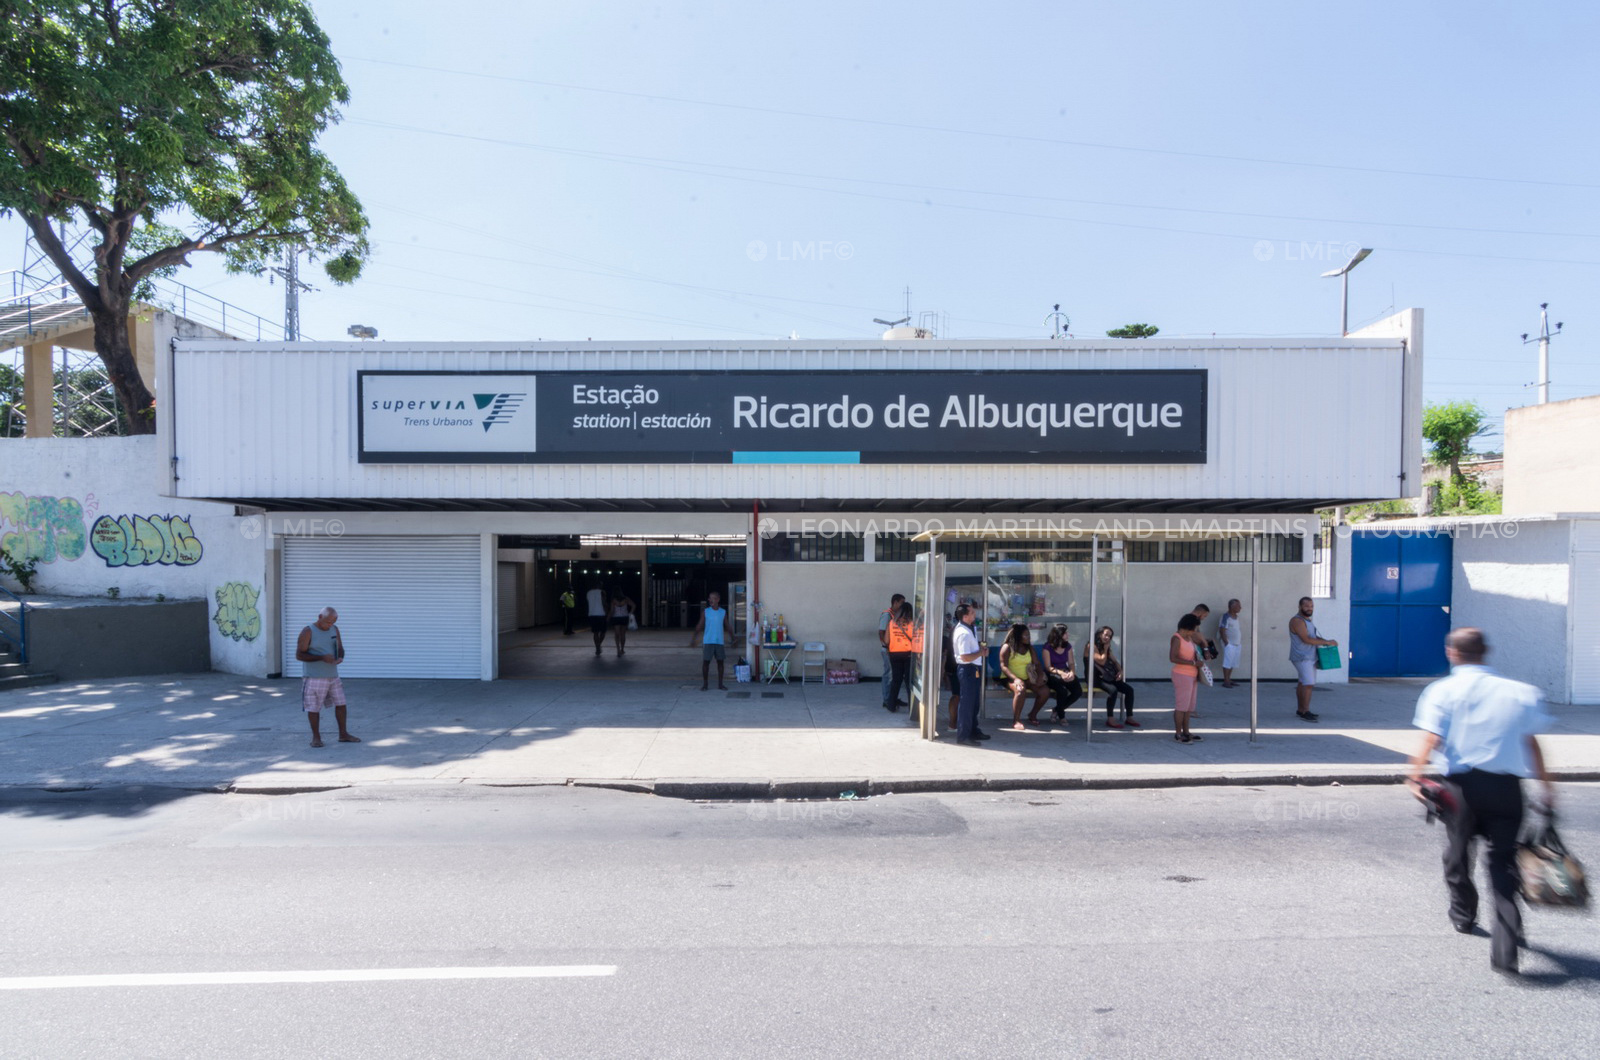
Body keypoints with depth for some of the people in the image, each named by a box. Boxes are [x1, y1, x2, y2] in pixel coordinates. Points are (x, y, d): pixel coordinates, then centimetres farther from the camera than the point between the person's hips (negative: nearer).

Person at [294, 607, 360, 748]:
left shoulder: (334, 629, 6)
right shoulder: (308, 632, -11)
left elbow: (340, 648, 13)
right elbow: (299, 655, -13)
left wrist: (340, 657, -11)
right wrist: (322, 657, -23)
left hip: (333, 675, 6)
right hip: (314, 677, -5)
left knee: (341, 703, 8)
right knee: (314, 708, 2)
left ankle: (343, 734, 19)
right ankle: (316, 737, 16)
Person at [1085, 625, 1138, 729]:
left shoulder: (1107, 647, 17)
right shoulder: (1091, 646, -9)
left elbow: (1115, 661, 17)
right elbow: (1101, 661, -16)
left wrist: (1120, 671, -1)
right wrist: (1105, 649, -5)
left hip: (1107, 676, 8)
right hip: (1095, 677, -8)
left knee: (1129, 689, -7)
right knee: (1113, 690, -32)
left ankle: (1129, 718, 2)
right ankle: (1110, 719, -23)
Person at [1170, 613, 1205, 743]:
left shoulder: (1189, 638, 10)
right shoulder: (1176, 638, -15)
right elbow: (1173, 658, -24)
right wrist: (1193, 662, -24)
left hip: (1192, 675, 9)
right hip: (1182, 675, -9)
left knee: (1189, 706, 13)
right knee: (1181, 705, -3)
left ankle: (1186, 732, 21)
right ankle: (1178, 734, 4)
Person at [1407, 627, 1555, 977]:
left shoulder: (1443, 690, -4)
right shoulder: (1521, 692, 4)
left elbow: (1431, 740, -15)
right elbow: (1531, 743, 6)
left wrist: (1415, 776, -12)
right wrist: (1546, 784, 15)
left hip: (1462, 784, -1)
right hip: (1506, 786, 2)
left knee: (1458, 850, 21)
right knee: (1503, 861, 7)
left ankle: (1463, 915, 43)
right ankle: (1506, 948, -4)